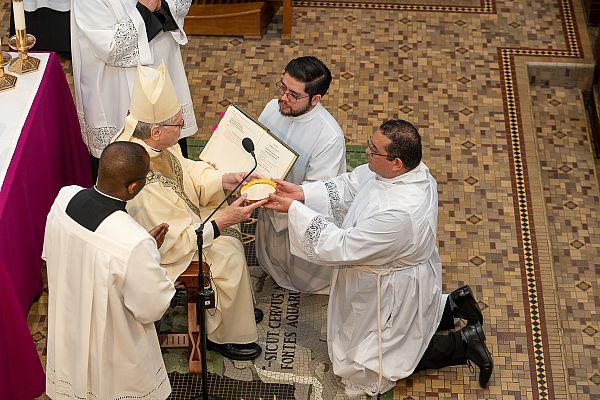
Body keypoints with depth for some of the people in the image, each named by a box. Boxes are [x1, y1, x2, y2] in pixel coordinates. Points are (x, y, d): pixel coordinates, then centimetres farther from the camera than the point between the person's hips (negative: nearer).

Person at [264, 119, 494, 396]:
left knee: (364, 367, 13)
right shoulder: (406, 169, -16)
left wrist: (294, 209, -29)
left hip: (393, 292, -9)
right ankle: (451, 305, 27)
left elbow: (340, 248, -33)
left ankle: (462, 344, 11)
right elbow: (349, 186, -2)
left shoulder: (398, 213, -42)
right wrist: (302, 193, -13)